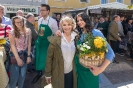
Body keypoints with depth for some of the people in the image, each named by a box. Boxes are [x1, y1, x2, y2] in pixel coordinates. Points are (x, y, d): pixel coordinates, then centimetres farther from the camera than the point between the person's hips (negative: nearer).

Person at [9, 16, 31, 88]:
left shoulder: (28, 31, -1)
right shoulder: (12, 33, -9)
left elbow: (29, 44, 1)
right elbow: (13, 46, -11)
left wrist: (28, 56, -2)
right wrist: (18, 58, -14)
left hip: (24, 55, 3)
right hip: (15, 55, -3)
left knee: (23, 75, 13)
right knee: (14, 76, 2)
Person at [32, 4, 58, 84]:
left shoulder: (53, 21, -14)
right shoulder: (40, 20, 3)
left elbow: (56, 34, -8)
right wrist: (38, 39, 14)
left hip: (48, 42, -5)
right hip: (39, 41, 5)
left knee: (47, 58, 4)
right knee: (39, 57, 11)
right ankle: (39, 73, 31)